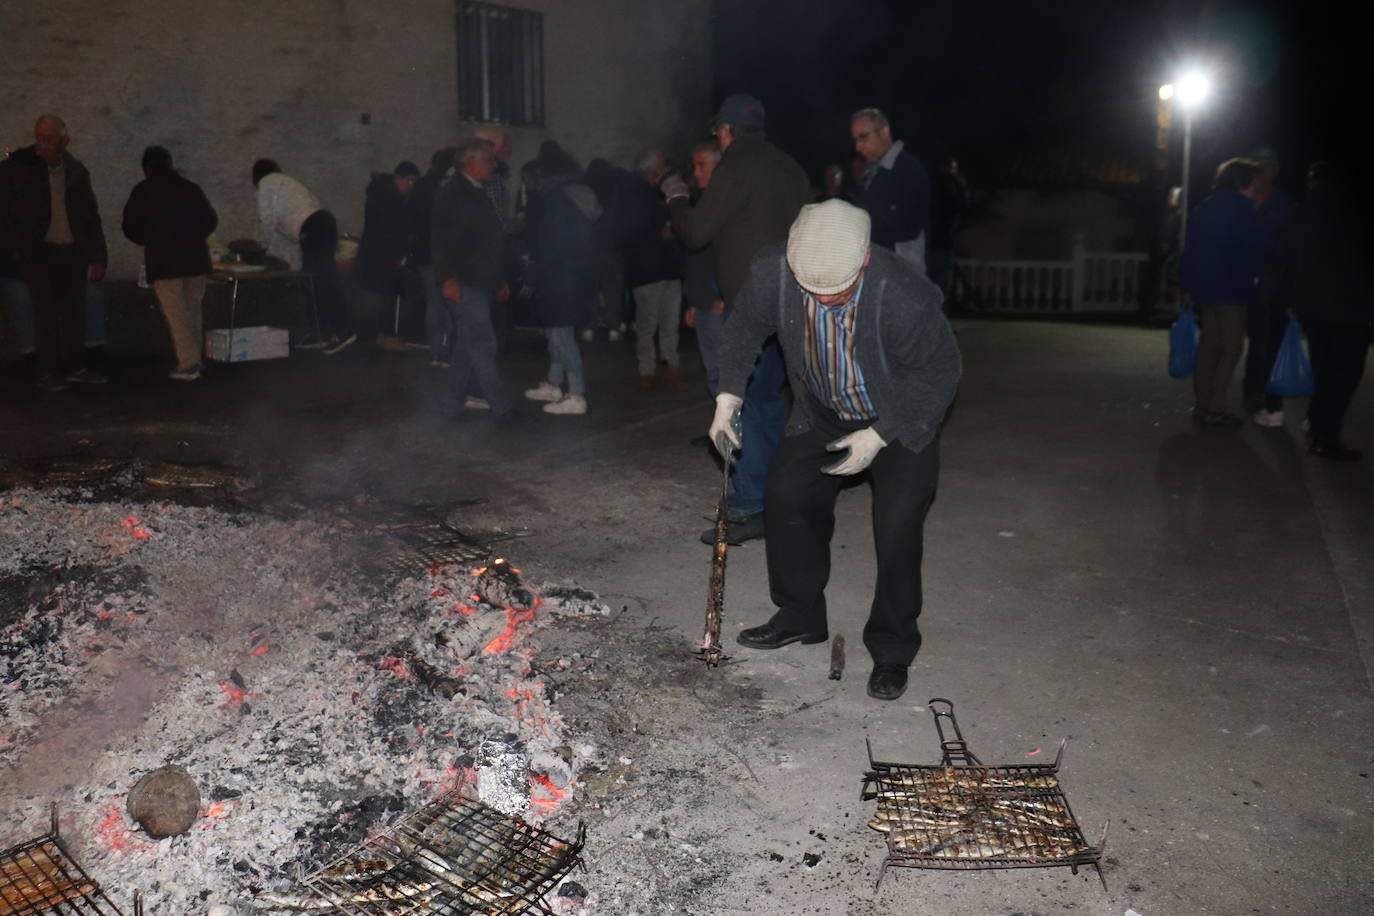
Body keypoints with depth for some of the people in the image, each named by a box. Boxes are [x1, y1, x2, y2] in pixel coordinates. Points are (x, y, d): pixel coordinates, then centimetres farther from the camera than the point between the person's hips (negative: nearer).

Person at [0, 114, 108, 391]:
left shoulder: (76, 171, 7)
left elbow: (91, 217, 12)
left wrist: (96, 258, 9)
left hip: (72, 252, 3)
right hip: (36, 251, -3)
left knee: (75, 310, 6)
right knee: (46, 310, -5)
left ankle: (76, 366, 15)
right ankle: (47, 371, 1)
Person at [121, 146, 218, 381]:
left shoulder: (142, 191, 0)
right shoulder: (190, 187, 9)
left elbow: (130, 228, 4)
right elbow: (211, 219, 14)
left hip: (163, 260, -4)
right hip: (195, 257, 4)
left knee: (175, 313, -3)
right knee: (193, 309, 13)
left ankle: (188, 364, -9)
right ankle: (196, 359, 16)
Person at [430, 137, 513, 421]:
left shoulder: (479, 195, 19)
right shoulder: (452, 195, -8)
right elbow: (440, 240, -14)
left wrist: (499, 281, 23)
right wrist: (448, 278, -22)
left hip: (481, 284, 9)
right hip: (463, 284, -9)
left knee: (467, 345, 11)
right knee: (483, 343, -10)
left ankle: (458, 403, 18)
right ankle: (500, 405, -8)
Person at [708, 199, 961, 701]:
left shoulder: (906, 297, -37)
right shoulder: (772, 272, -26)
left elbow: (940, 372, -22)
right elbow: (746, 326, -3)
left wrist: (879, 436, -23)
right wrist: (728, 395, -9)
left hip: (903, 419, -4)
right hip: (822, 411, 4)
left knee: (897, 530, -9)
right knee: (786, 500, 5)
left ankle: (892, 651, 10)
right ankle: (800, 617, 26)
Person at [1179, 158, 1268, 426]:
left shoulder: (1203, 208, 12)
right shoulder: (1242, 208, -8)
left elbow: (1189, 251, 13)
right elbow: (1257, 248, -10)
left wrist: (1188, 286, 16)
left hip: (1204, 288, 7)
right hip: (1232, 289, -7)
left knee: (1208, 345, 13)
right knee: (1231, 348, -2)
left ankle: (1203, 404, 15)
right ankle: (1215, 409, -6)